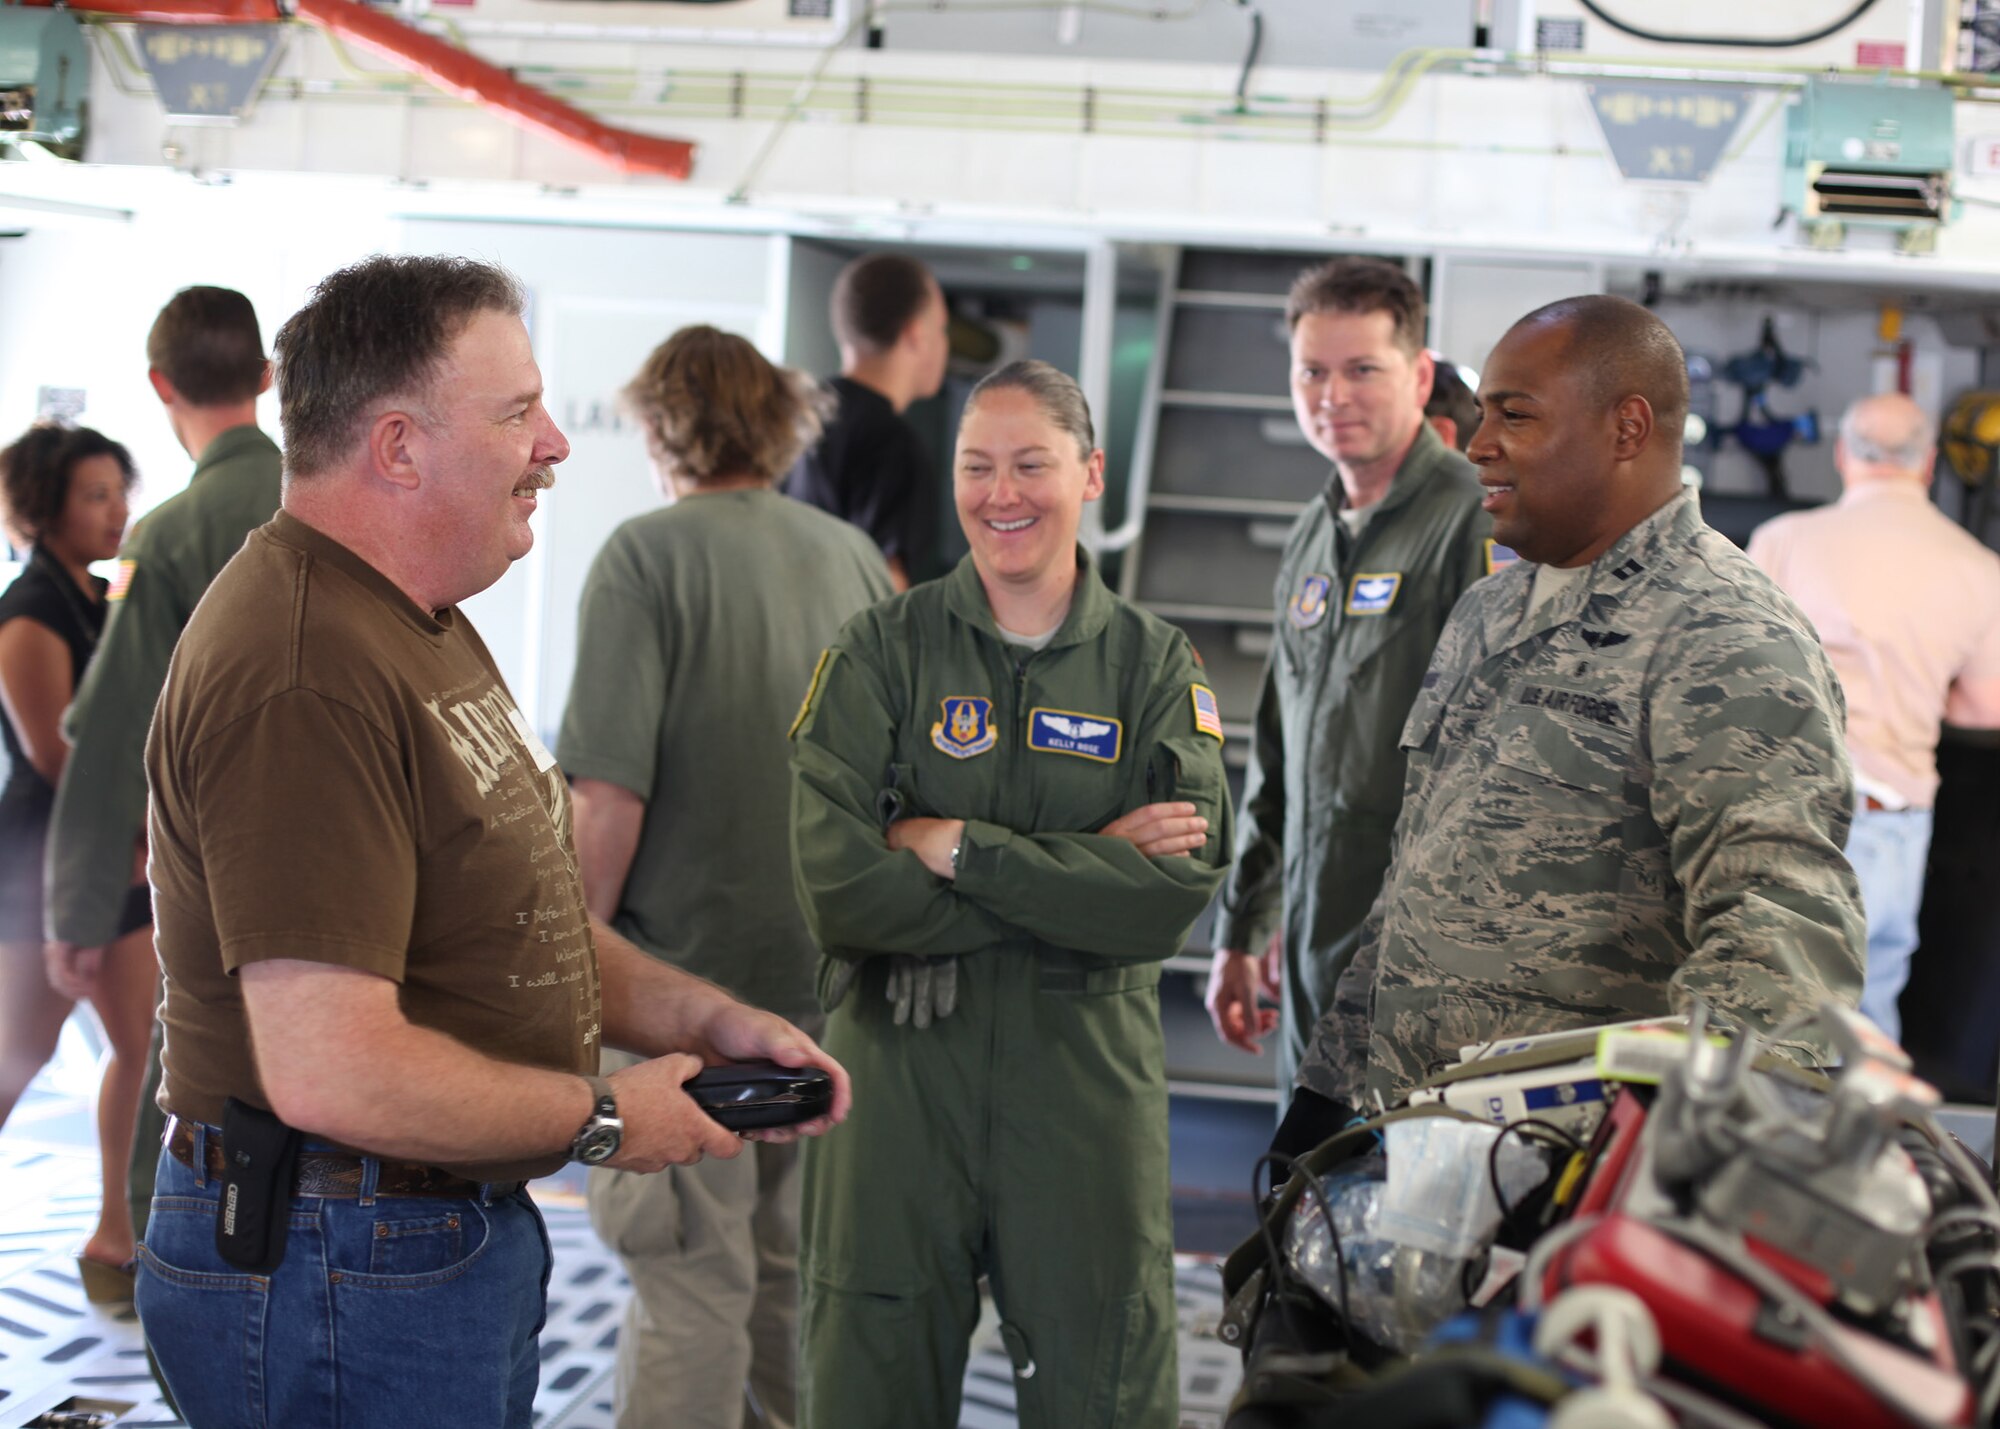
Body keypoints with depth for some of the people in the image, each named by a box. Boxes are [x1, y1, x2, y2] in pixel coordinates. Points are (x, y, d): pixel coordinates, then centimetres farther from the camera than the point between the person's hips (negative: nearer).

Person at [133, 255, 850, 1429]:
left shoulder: (424, 627, 13)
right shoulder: (304, 674, -24)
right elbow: (331, 1072, -30)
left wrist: (706, 1020, 6)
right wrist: (603, 1120, -16)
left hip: (470, 1233, 10)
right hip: (342, 1274, -10)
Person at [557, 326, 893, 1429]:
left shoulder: (648, 556, -11)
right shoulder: (853, 557, 6)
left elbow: (610, 797, -18)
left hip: (686, 972, -6)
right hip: (828, 974, 6)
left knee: (688, 1287, 1)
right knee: (793, 1273, 18)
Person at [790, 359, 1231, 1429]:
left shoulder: (1155, 666, 5)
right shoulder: (882, 651, 1)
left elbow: (1181, 890, -10)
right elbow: (837, 888, -13)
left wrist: (959, 849, -13)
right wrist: (1083, 869, -14)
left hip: (1088, 1073, 1)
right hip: (898, 1069, 0)